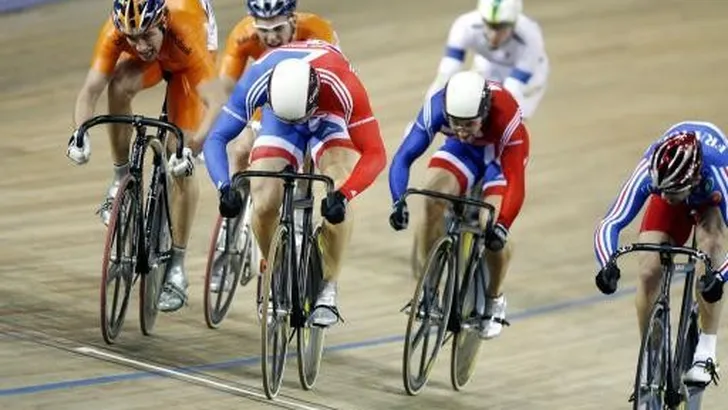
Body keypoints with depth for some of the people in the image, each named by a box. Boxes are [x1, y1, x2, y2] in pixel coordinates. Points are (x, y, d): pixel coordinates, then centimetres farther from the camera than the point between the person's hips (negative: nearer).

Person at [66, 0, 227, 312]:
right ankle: (122, 177, -12)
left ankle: (176, 269, 2)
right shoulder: (114, 34, -37)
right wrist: (80, 132, -54)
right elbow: (91, 88, -37)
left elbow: (217, 102, -49)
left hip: (184, 65, -2)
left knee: (181, 166, -12)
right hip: (145, 65, 2)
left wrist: (193, 146, -62)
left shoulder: (186, 36, -44)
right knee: (120, 84, -34)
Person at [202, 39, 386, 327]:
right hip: (278, 113, 2)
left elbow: (374, 154, -38)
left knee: (337, 204, -28)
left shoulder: (343, 87, -42)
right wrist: (225, 188, -49)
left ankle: (328, 289, -12)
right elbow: (216, 139, -32)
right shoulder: (256, 83, -37)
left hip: (330, 117, -2)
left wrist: (342, 194, -54)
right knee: (264, 205, -17)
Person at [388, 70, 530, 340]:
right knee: (432, 203, -24)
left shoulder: (506, 117, -41)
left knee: (492, 231, -21)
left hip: (502, 155, -2)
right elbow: (404, 157, -35)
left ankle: (495, 300, 8)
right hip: (462, 152, 3)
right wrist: (398, 202, -51)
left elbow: (516, 183, -44)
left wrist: (501, 225, -58)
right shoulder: (436, 108, -34)